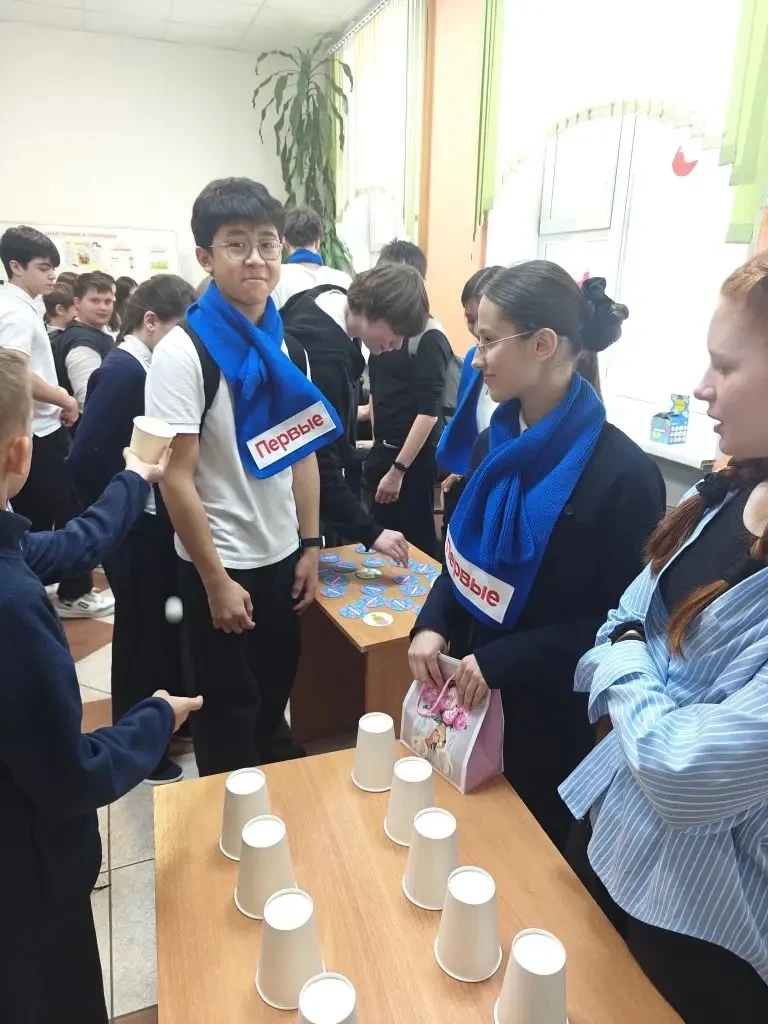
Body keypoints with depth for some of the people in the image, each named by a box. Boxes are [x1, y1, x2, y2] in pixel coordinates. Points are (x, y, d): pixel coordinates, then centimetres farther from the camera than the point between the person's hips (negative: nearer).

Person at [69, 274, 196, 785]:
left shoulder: (149, 367, 7)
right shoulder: (123, 371, -20)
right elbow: (86, 457, -26)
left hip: (156, 522, 8)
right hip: (136, 529, -8)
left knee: (166, 625, 21)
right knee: (140, 632, 7)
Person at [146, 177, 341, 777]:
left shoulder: (287, 341, 3)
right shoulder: (183, 352, -16)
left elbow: (302, 451, 8)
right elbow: (176, 477, -17)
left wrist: (311, 545, 5)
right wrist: (215, 581, -16)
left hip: (282, 554, 6)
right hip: (223, 565, -5)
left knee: (275, 695, 22)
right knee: (229, 712, 11)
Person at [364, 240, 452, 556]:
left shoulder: (429, 336, -13)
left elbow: (428, 412, -17)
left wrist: (398, 468, -18)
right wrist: (377, 447, 13)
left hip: (413, 457, -7)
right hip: (382, 450, 7)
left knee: (415, 543, 2)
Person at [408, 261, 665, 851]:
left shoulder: (622, 473, -22)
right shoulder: (495, 444, 0)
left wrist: (501, 662, -22)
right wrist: (433, 625, -8)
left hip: (545, 710, -6)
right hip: (468, 685, 6)